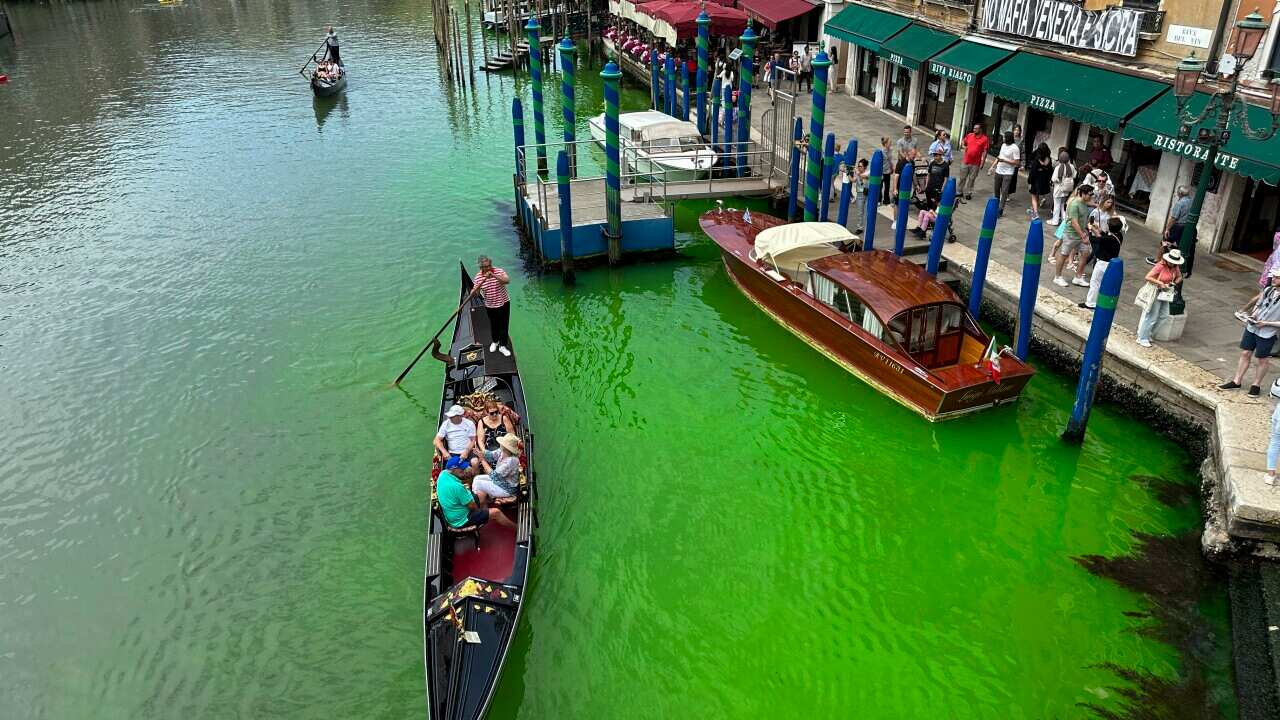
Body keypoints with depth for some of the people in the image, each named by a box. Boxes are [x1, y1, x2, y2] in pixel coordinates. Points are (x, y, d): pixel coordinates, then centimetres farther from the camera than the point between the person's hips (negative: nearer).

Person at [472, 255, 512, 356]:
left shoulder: (499, 271, -15)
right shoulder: (478, 277, -10)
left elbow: (507, 280, -33)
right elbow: (476, 292, -6)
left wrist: (494, 276, -44)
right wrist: (473, 291, -31)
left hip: (503, 303, -1)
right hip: (490, 306, 1)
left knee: (504, 325, 6)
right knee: (494, 325, 19)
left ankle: (502, 346, 22)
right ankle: (494, 342, 45)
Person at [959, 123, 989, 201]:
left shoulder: (984, 139, -7)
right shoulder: (969, 135, 4)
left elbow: (985, 151, -8)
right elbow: (963, 141, 22)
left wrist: (982, 163, -11)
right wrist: (963, 146, -1)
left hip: (975, 163, -4)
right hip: (966, 161, 4)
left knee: (971, 179, 4)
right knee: (963, 177, 12)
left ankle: (968, 193, 13)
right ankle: (960, 191, 24)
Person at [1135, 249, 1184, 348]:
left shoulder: (1175, 267, -1)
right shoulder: (1160, 266, -22)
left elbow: (1179, 277, 14)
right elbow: (1148, 277, -25)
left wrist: (1174, 282, -7)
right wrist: (1160, 283, -26)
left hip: (1165, 292, 8)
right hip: (1155, 292, -8)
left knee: (1164, 315, 11)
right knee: (1152, 317, -3)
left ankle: (1148, 334, 26)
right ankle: (1142, 339, 9)